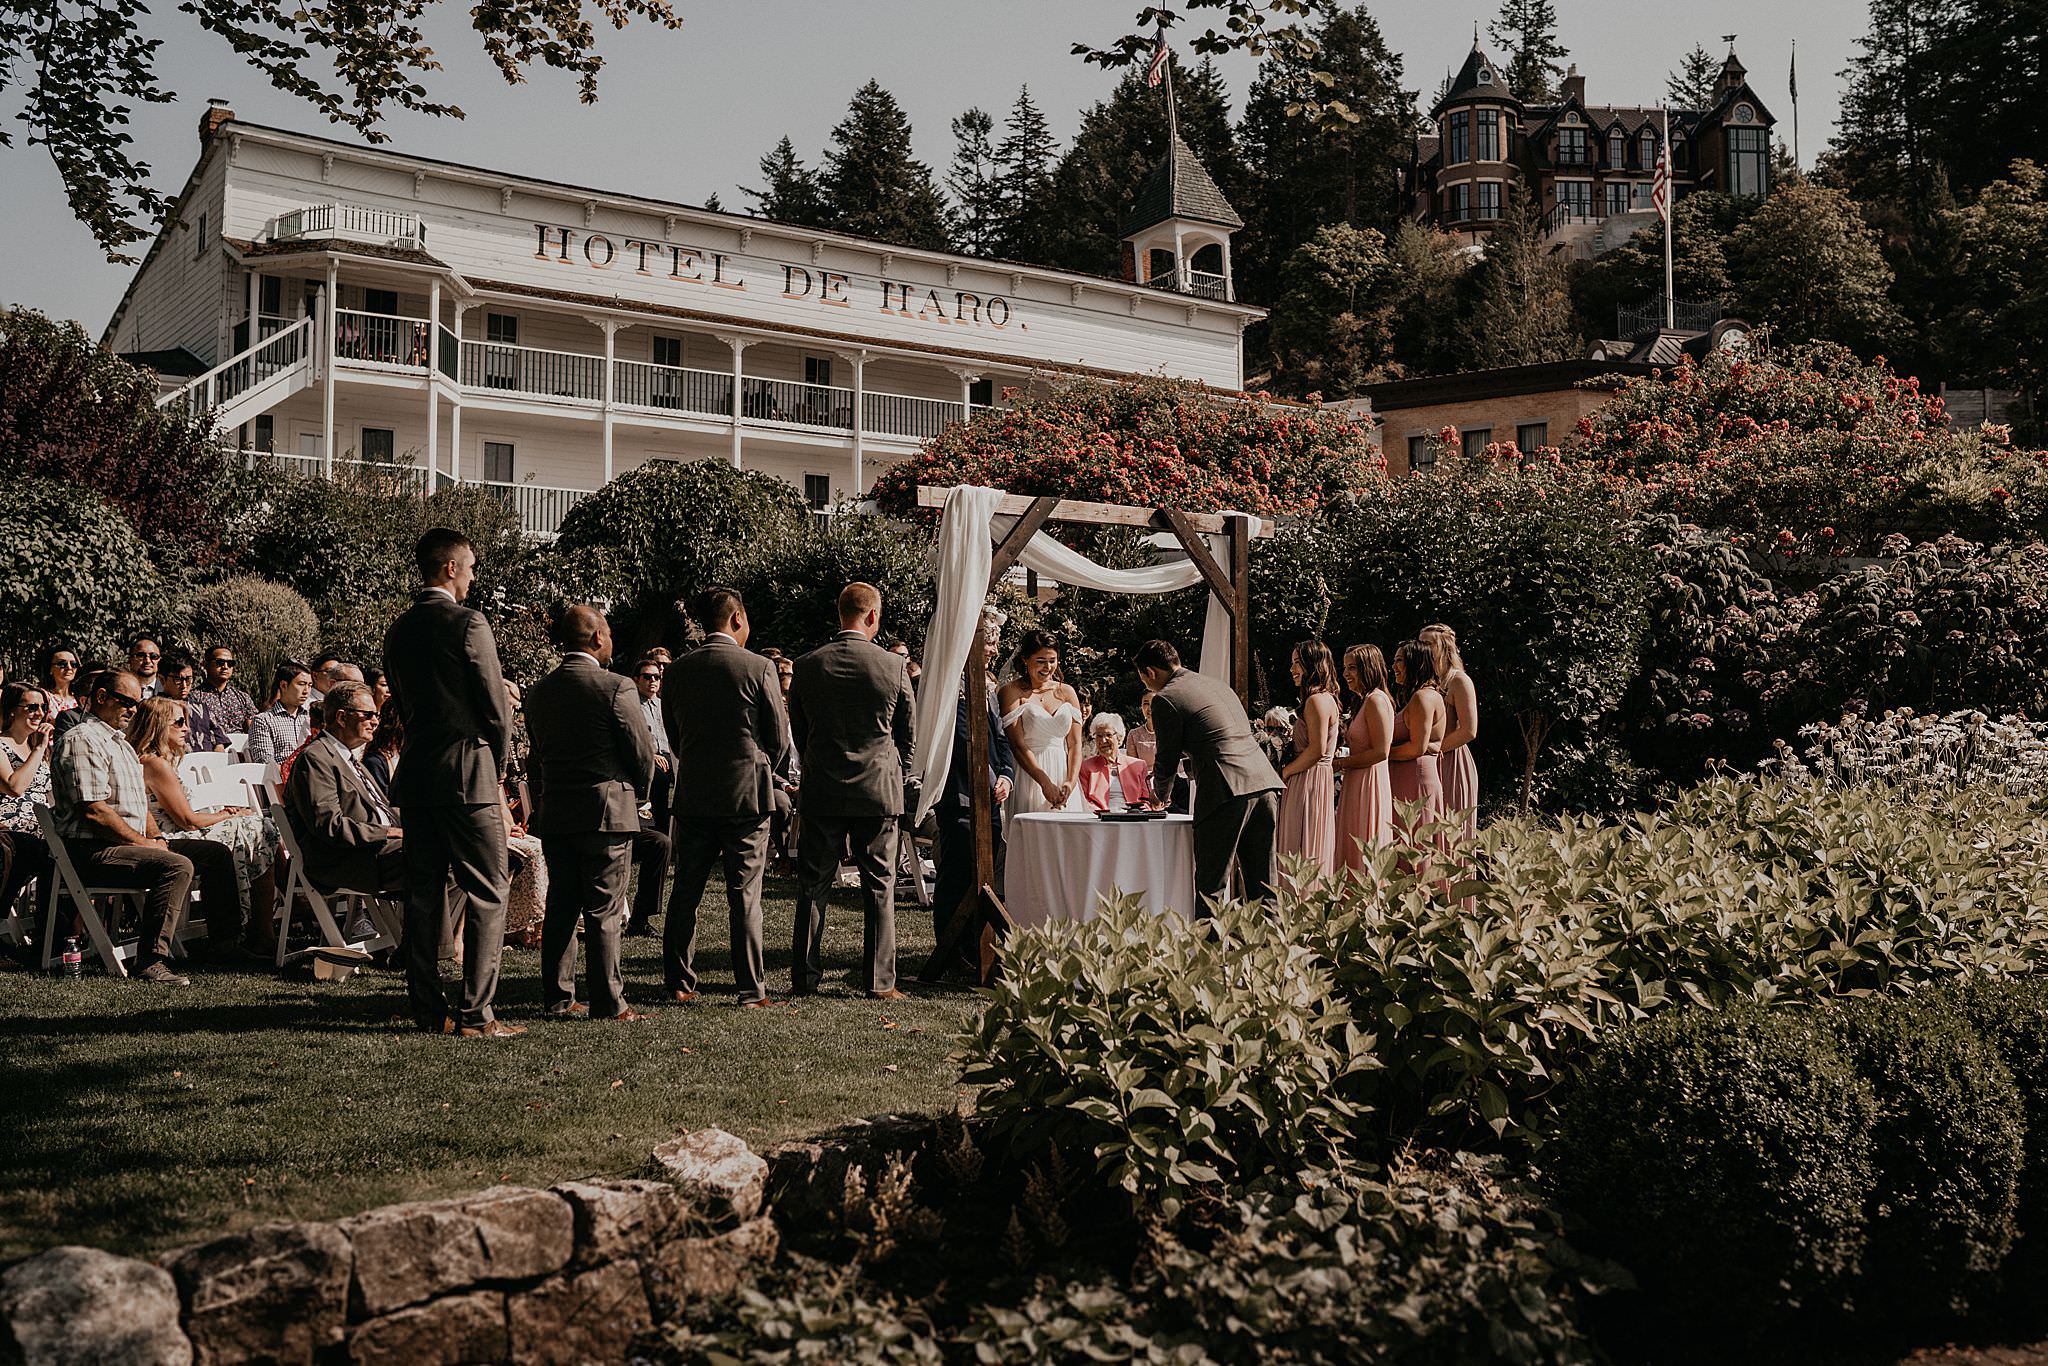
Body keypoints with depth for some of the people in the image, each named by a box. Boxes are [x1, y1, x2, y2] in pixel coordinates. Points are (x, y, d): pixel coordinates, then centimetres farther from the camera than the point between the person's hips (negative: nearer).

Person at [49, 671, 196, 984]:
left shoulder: (120, 742, 23)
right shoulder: (83, 740, -11)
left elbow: (140, 802, 27)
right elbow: (93, 810, -20)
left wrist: (156, 838, 8)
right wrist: (145, 843, -14)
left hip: (126, 844, 10)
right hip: (94, 851, -10)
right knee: (177, 866, -29)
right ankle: (150, 963, -28)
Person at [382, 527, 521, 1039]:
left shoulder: (398, 629, 12)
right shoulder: (468, 622, -10)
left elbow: (402, 703, 16)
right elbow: (495, 707, -9)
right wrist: (498, 765, 6)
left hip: (416, 772, 7)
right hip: (467, 775, -7)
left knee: (424, 893, 10)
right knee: (487, 893, -3)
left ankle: (429, 1010, 14)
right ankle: (474, 1014, -5)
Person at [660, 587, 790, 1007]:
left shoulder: (676, 671, 3)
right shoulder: (759, 668, -8)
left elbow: (675, 739, 10)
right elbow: (779, 740, -2)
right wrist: (775, 779, 15)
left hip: (693, 797, 3)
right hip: (747, 797, -3)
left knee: (685, 893, 11)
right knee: (745, 897, 0)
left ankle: (679, 983, 15)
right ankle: (752, 988, 2)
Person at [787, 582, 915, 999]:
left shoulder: (807, 666, -3)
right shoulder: (893, 667, -7)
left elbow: (797, 733, 8)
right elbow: (908, 737, 2)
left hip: (821, 792, 1)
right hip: (879, 792, -1)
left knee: (813, 886, 9)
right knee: (879, 888, 6)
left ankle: (804, 977, 12)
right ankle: (880, 981, 7)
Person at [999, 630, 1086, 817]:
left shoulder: (1066, 692, 13)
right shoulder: (1012, 692, 0)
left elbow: (1075, 744, 9)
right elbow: (1017, 745, -8)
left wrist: (1070, 782, -8)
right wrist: (1046, 783, -16)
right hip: (1029, 779, -4)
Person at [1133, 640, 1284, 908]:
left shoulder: (1165, 699, -1)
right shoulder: (1215, 684, 24)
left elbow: (1167, 760, 4)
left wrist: (1161, 796, 24)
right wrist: (1185, 767, 42)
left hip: (1227, 791, -7)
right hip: (1265, 783, 8)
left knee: (1210, 886, -1)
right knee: (1261, 885, 11)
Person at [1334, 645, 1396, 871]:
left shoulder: (1376, 700, -14)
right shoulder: (1364, 701, 17)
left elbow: (1381, 751, -19)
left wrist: (1341, 763, -13)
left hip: (1370, 783, -10)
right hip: (1356, 784, 10)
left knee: (1366, 852, -5)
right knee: (1353, 850, 10)